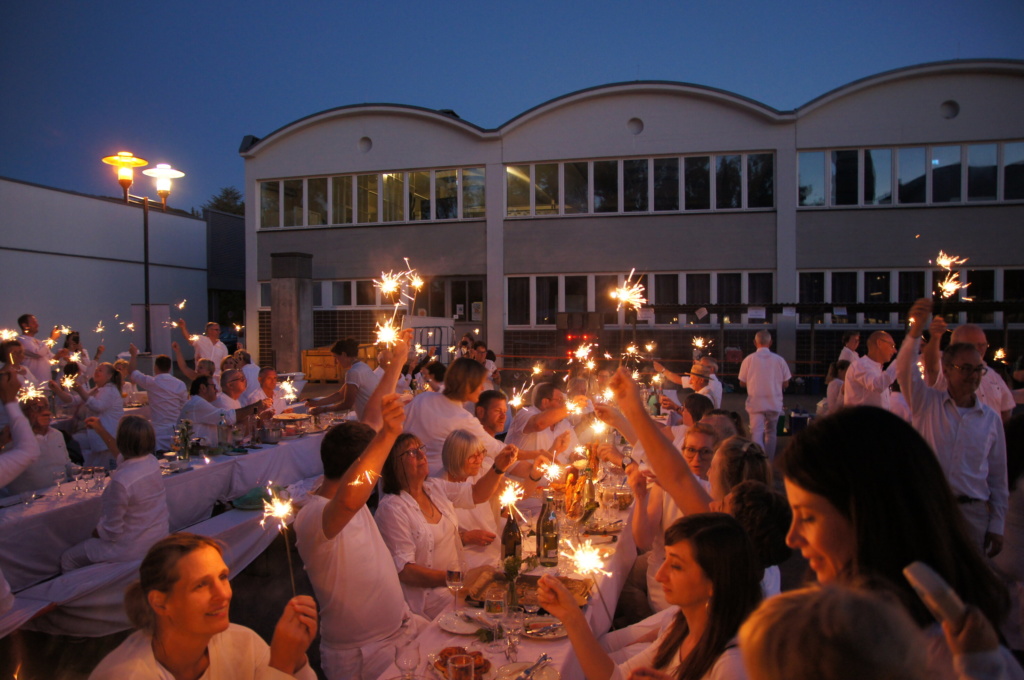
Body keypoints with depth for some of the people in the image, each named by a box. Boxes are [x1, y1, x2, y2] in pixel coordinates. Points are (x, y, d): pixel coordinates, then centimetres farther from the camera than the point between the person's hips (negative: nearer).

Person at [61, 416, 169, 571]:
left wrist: (95, 533, 1)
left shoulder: (120, 481, -33)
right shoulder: (152, 462, -8)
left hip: (134, 547, -8)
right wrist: (101, 430, 23)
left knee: (67, 559, 14)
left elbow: (112, 531, -21)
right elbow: (122, 455, 19)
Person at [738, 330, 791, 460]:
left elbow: (742, 383, 1)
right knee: (770, 433, 17)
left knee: (756, 433, -4)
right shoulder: (779, 360, -3)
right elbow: (785, 384, 3)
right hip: (774, 403, 2)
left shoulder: (749, 359, -5)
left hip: (755, 403, -2)